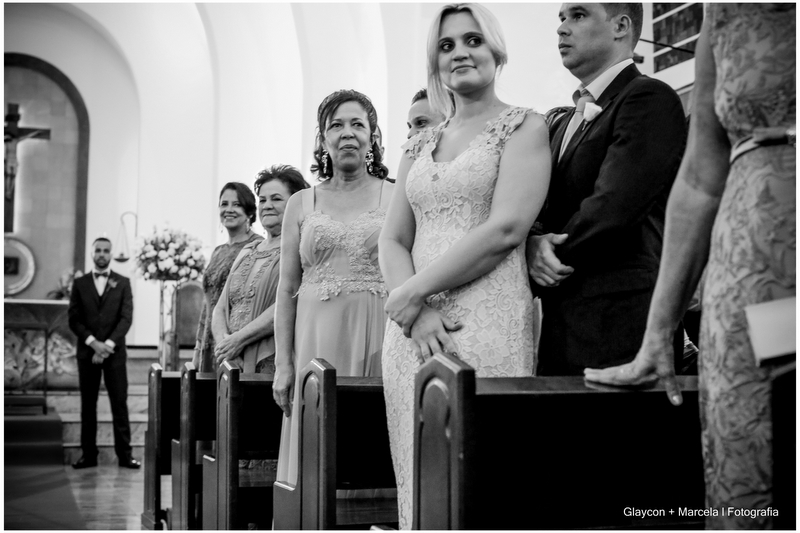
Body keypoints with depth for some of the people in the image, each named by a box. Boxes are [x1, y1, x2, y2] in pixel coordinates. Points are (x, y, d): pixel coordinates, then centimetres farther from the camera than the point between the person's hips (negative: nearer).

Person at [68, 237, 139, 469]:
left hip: (114, 351, -1)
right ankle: (89, 454, 7)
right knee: (88, 404, 3)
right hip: (87, 351, 1)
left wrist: (108, 344, -13)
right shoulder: (80, 283, 9)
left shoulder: (122, 283, 7)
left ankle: (124, 454, -1)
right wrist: (93, 342, -11)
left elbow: (126, 318, -2)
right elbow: (74, 319, 3)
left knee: (120, 403, -3)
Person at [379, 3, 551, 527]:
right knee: (420, 479, 6)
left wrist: (413, 291, -9)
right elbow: (393, 241, 13)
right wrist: (416, 312, -7)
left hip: (489, 323, -6)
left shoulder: (523, 127, 2)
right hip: (414, 329, 6)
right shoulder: (420, 146, 19)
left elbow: (506, 229, -11)